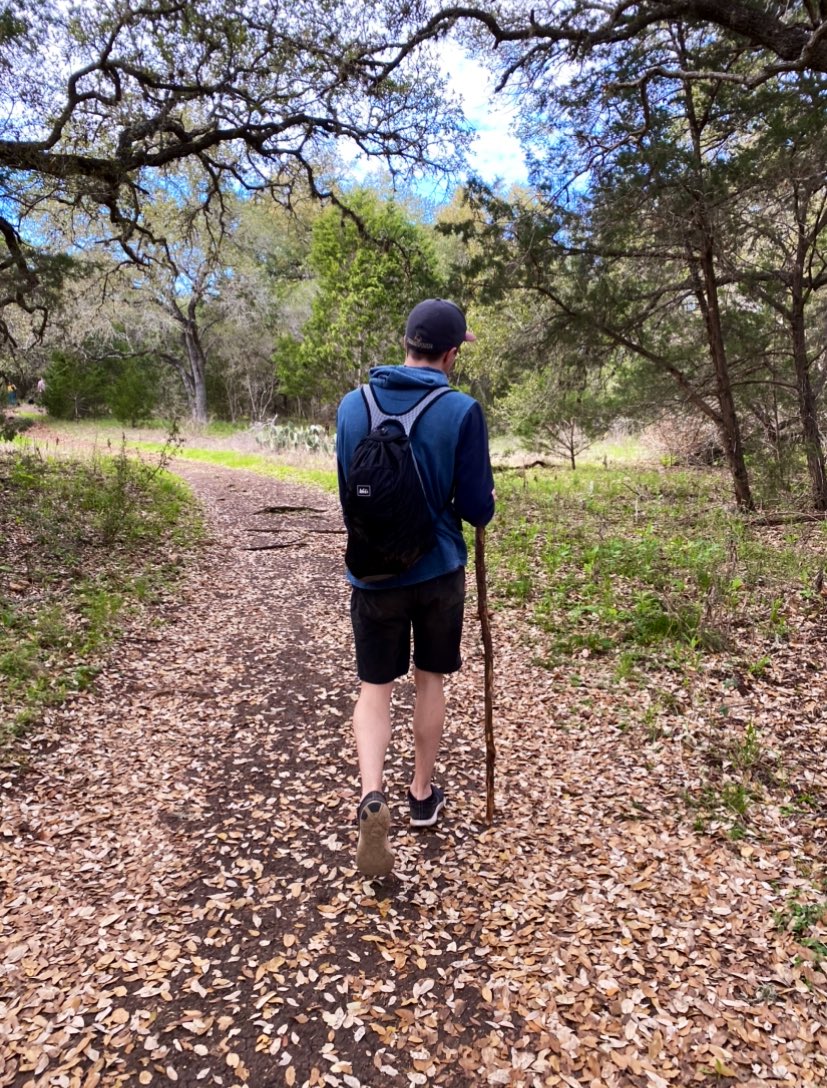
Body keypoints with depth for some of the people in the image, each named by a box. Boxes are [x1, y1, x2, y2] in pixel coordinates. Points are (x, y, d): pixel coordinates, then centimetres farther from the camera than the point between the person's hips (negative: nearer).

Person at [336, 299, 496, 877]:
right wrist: (486, 499, 13)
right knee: (431, 680, 16)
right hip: (439, 571, -1)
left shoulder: (352, 405, -2)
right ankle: (423, 794, 31)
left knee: (375, 687, 11)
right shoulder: (462, 411, -12)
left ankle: (372, 795, -9)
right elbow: (477, 509, -10)